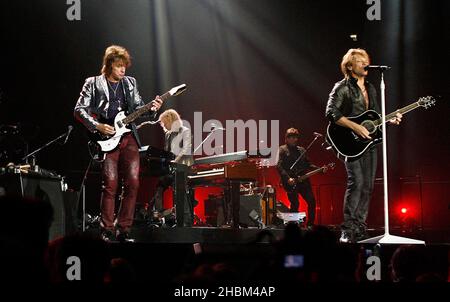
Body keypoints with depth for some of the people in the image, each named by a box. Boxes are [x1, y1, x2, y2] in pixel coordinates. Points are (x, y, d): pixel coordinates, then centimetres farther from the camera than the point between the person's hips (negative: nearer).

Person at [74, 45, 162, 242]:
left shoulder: (130, 83, 18)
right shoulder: (93, 83, 5)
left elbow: (138, 108, 18)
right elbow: (79, 110, 0)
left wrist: (151, 109, -3)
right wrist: (97, 126, -13)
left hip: (128, 137, 4)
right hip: (106, 138, -4)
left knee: (133, 182, -6)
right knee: (110, 183, -12)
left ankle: (123, 230, 2)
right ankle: (107, 230, -4)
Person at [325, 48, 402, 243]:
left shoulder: (370, 89, 18)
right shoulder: (342, 88, -5)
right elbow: (331, 113, -16)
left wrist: (390, 120, 5)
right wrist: (355, 127, -22)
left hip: (369, 141, 7)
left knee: (368, 186, 4)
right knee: (356, 182, -19)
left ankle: (360, 228, 12)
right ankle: (347, 230, -16)